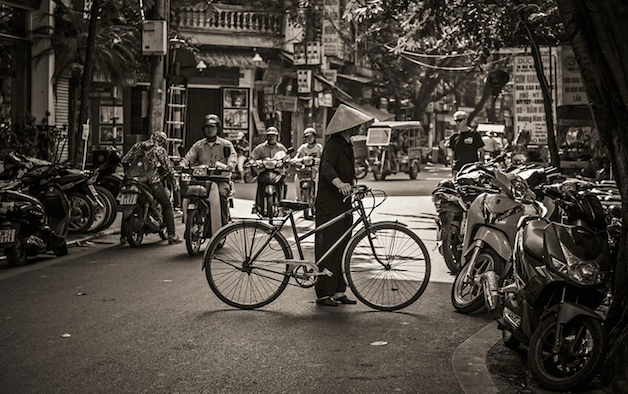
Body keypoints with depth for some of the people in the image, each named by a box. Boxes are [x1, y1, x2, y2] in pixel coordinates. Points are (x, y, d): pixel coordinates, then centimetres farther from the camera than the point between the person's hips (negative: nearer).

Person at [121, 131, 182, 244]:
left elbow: (124, 161, 12)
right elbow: (168, 168, 2)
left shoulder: (138, 146, 15)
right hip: (153, 182, -4)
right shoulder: (160, 150, 3)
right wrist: (172, 180, 17)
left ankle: (123, 236, 13)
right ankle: (172, 235, 1)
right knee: (167, 206, 7)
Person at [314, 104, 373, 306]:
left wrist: (353, 184, 10)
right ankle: (323, 294, -2)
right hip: (329, 206, -10)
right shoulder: (333, 144, -13)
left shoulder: (347, 145, 18)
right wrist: (339, 183, -49)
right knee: (328, 250, -7)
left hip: (344, 204, 10)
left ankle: (339, 291, 17)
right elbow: (327, 168, -31)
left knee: (342, 249, 11)